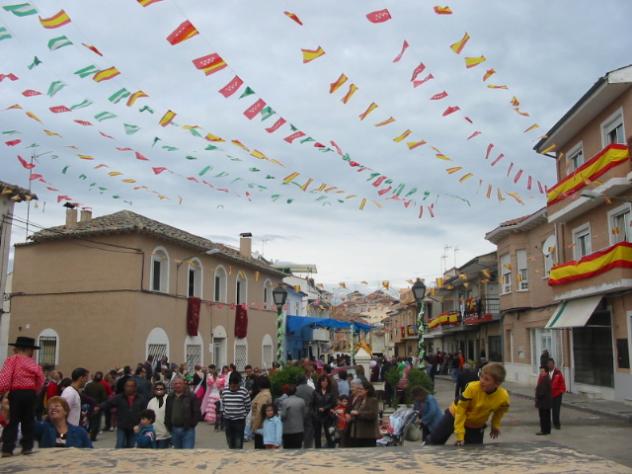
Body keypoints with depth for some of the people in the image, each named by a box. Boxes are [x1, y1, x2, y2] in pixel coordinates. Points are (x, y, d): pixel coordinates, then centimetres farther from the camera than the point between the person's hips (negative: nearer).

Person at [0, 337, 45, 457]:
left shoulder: (12, 359, 1)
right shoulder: (34, 364, 11)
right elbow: (40, 381, 6)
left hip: (16, 393, -3)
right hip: (31, 393, 3)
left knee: (12, 421, 1)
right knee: (28, 421, 12)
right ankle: (27, 447, 14)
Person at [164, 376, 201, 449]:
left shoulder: (191, 396, -5)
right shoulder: (170, 397, 10)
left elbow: (197, 413, -6)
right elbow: (167, 413, 17)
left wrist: (191, 425, -9)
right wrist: (168, 426, 7)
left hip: (188, 430, -5)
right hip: (174, 430, 5)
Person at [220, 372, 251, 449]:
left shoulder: (244, 392, -11)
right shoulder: (224, 392, -1)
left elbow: (248, 406, -2)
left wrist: (243, 415, 1)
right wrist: (226, 414, 9)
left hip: (240, 420, -3)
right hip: (227, 420, 4)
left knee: (238, 445, -3)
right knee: (230, 443, 13)